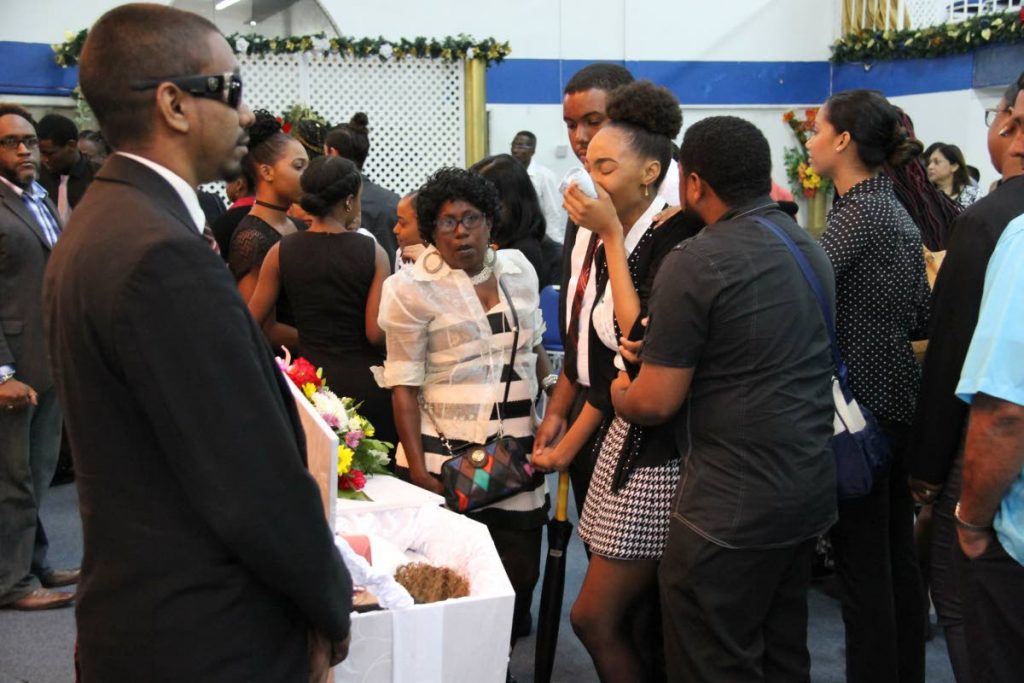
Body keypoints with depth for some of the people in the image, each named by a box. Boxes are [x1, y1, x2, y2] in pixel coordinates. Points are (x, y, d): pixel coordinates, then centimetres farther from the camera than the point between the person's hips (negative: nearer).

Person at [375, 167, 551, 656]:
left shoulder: (518, 267, 7)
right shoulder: (412, 288, -7)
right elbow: (404, 384, -8)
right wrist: (417, 468, -13)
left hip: (519, 447, 5)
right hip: (448, 453, -4)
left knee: (519, 575, 7)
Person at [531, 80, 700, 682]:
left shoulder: (677, 240, -15)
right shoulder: (615, 243, 11)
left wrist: (612, 236, -17)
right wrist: (568, 446, 20)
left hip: (662, 450, -8)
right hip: (624, 436, 8)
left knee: (595, 616, -4)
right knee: (637, 623, 12)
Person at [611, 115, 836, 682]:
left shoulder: (694, 264, -17)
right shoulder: (809, 247, 9)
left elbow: (655, 403, -15)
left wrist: (620, 395, 7)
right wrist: (664, 354, 19)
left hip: (731, 509, -8)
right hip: (810, 492, 8)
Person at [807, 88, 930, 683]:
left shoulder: (860, 211, -15)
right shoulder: (896, 209, 12)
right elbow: (921, 318, 15)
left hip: (863, 399, -9)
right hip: (897, 396, 9)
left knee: (862, 557, -1)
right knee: (897, 551, 16)